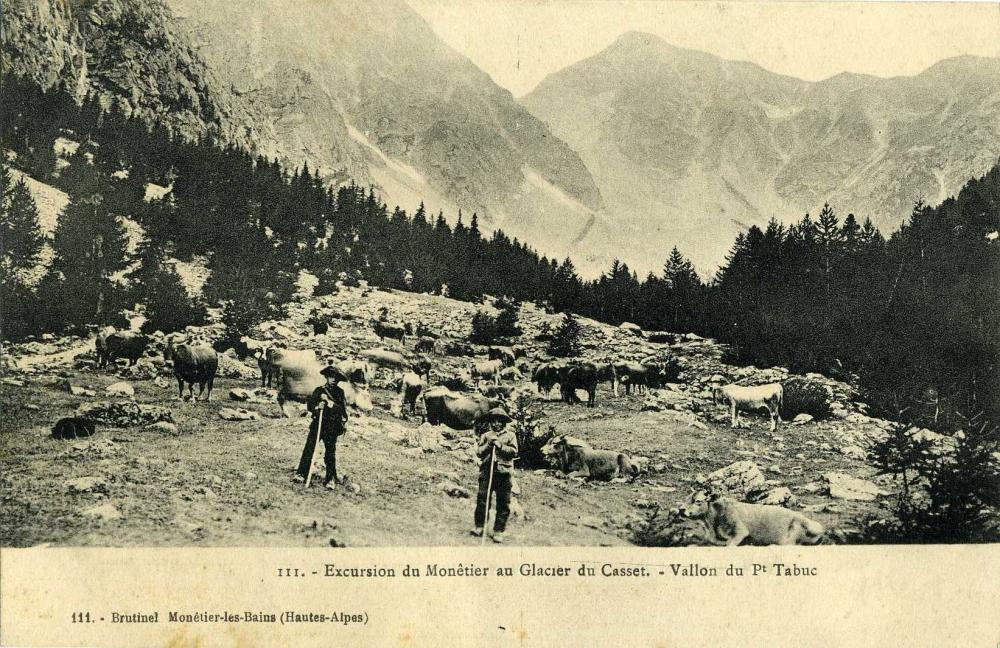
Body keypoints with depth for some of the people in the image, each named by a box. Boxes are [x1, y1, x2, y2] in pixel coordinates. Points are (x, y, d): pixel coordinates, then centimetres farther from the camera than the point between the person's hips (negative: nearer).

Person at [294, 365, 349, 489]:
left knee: (330, 453, 0)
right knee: (309, 448, -6)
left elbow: (342, 410, -7)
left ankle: (331, 479, 7)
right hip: (317, 423, 1)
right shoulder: (319, 390, 5)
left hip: (332, 427, -1)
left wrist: (329, 402, -16)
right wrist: (317, 407, -19)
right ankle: (301, 474, 0)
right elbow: (309, 405, 2)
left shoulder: (340, 393, 3)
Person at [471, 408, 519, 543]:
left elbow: (514, 452, -3)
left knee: (503, 504, 0)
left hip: (503, 472, -1)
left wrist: (500, 446, -11)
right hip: (486, 471, 1)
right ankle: (479, 527, 10)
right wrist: (488, 444, -9)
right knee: (482, 500, -2)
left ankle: (498, 531, 6)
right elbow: (479, 452, 6)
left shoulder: (510, 435, 8)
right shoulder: (486, 435, 12)